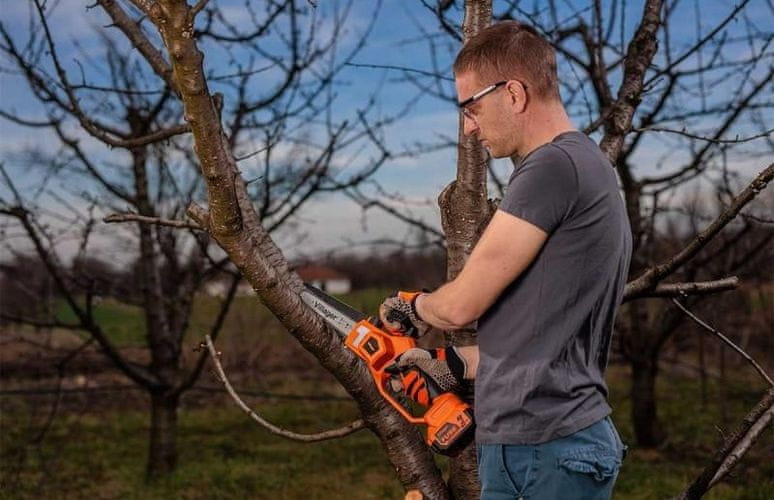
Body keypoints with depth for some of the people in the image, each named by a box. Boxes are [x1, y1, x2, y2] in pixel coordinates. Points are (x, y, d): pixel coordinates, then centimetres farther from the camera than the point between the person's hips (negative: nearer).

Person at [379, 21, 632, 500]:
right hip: (521, 444, 10)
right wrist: (458, 363, 19)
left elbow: (462, 303, -14)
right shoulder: (589, 166, 16)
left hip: (547, 451, -10)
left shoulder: (554, 165, -15)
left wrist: (412, 308, 7)